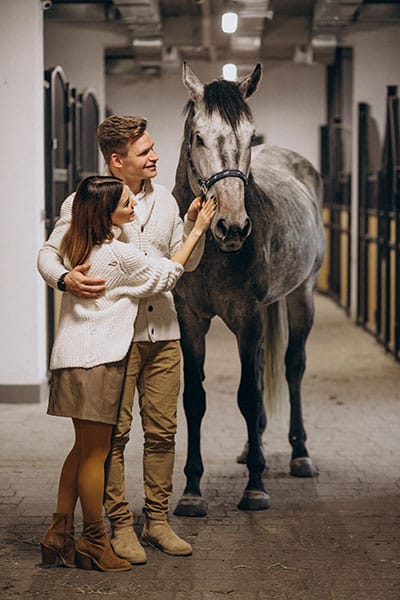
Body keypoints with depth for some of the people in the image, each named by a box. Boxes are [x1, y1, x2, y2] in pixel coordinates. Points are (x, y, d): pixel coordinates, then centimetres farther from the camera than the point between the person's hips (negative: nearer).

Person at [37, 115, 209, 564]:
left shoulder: (164, 199, 13)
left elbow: (185, 263, 19)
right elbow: (49, 253, -3)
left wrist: (194, 224, 1)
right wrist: (65, 279, -24)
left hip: (163, 333, 5)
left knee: (163, 431, 7)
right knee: (114, 433, -2)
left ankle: (157, 521, 18)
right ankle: (120, 526, 8)